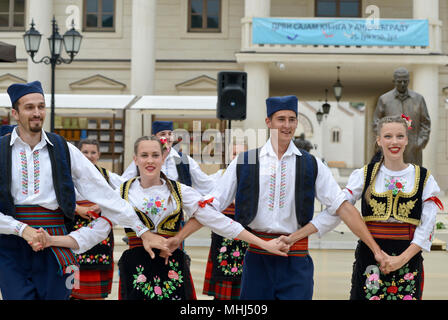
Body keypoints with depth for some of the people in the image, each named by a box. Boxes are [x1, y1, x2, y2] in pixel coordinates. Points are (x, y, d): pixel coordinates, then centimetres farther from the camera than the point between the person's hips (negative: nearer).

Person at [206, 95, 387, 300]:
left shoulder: (311, 165, 6)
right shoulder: (244, 163, 4)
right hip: (257, 257, 0)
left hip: (296, 262, 0)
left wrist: (375, 249, -5)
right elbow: (212, 206, 3)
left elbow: (343, 207, 1)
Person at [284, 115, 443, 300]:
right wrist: (292, 238, -7)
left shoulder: (424, 178, 4)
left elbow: (427, 228, 0)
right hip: (369, 260, 0)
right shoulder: (364, 175, 4)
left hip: (409, 257, 0)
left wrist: (402, 258, -14)